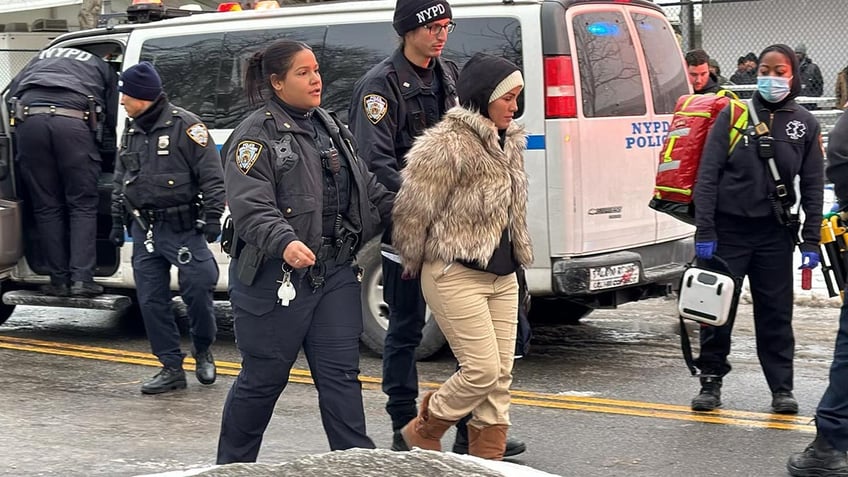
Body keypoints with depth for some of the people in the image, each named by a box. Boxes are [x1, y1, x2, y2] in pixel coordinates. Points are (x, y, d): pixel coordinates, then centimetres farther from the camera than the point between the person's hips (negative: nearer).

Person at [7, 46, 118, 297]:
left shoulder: (41, 58, 36)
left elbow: (11, 94, 27)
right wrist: (107, 148, 28)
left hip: (30, 118, 2)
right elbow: (113, 116, 18)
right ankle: (81, 278, -3)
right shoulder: (102, 67, 28)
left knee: (47, 207, 9)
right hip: (74, 121, -2)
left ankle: (59, 280, 9)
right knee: (82, 205, 6)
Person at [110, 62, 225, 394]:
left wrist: (212, 217, -15)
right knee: (152, 301, 4)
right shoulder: (131, 132, 13)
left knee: (198, 290, -7)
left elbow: (212, 176, -10)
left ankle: (202, 351, 19)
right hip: (144, 230, 7)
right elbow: (120, 181, 23)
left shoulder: (185, 126, -9)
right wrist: (117, 222, 20)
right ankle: (172, 368, 12)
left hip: (183, 228, -6)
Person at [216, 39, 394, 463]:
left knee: (341, 373, 5)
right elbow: (250, 205, -21)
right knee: (264, 377, 4)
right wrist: (284, 242, -36)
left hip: (335, 272, 6)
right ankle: (233, 463, 22)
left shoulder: (330, 129, 16)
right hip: (276, 276, -6)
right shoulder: (256, 135, -9)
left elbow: (367, 189, 23)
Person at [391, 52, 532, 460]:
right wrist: (414, 265, -1)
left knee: (501, 373, 6)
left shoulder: (509, 142, 11)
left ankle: (488, 458, 15)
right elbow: (413, 210, -13)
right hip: (456, 276, -8)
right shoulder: (447, 145, -18)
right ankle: (422, 432, 13)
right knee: (483, 369, -9)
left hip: (502, 276, 8)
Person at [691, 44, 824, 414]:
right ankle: (711, 381, 18)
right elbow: (708, 174, -4)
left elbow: (813, 186, 7)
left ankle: (782, 388, 17)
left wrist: (811, 241, 1)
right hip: (728, 227, -1)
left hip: (774, 232, 1)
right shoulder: (733, 115, -2)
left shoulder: (805, 125, 4)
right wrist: (704, 231, -11)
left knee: (776, 312, 7)